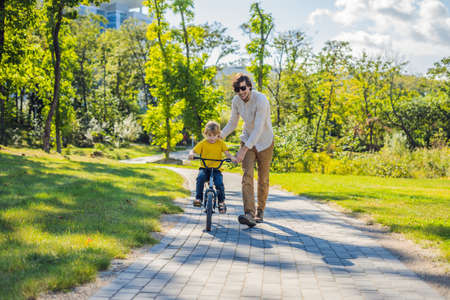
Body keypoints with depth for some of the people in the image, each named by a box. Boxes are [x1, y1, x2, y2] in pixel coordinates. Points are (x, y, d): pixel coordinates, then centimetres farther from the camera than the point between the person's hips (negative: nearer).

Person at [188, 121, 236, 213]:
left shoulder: (220, 143, 6)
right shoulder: (203, 143, 3)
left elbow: (226, 152, -2)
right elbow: (193, 151, 0)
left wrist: (231, 157, -23)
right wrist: (191, 154, -24)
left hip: (216, 169, 0)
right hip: (204, 168, 0)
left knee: (219, 183, -23)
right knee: (200, 178, -31)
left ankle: (221, 202, -4)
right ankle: (198, 198, -22)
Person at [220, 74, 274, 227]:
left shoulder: (261, 100, -27)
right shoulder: (236, 101, -7)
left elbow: (258, 129, -32)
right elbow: (232, 124, 6)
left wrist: (244, 150, -37)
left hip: (264, 142, -4)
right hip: (247, 139, 4)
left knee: (263, 179, 6)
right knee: (247, 175, -14)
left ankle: (260, 211, 25)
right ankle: (249, 214, -24)